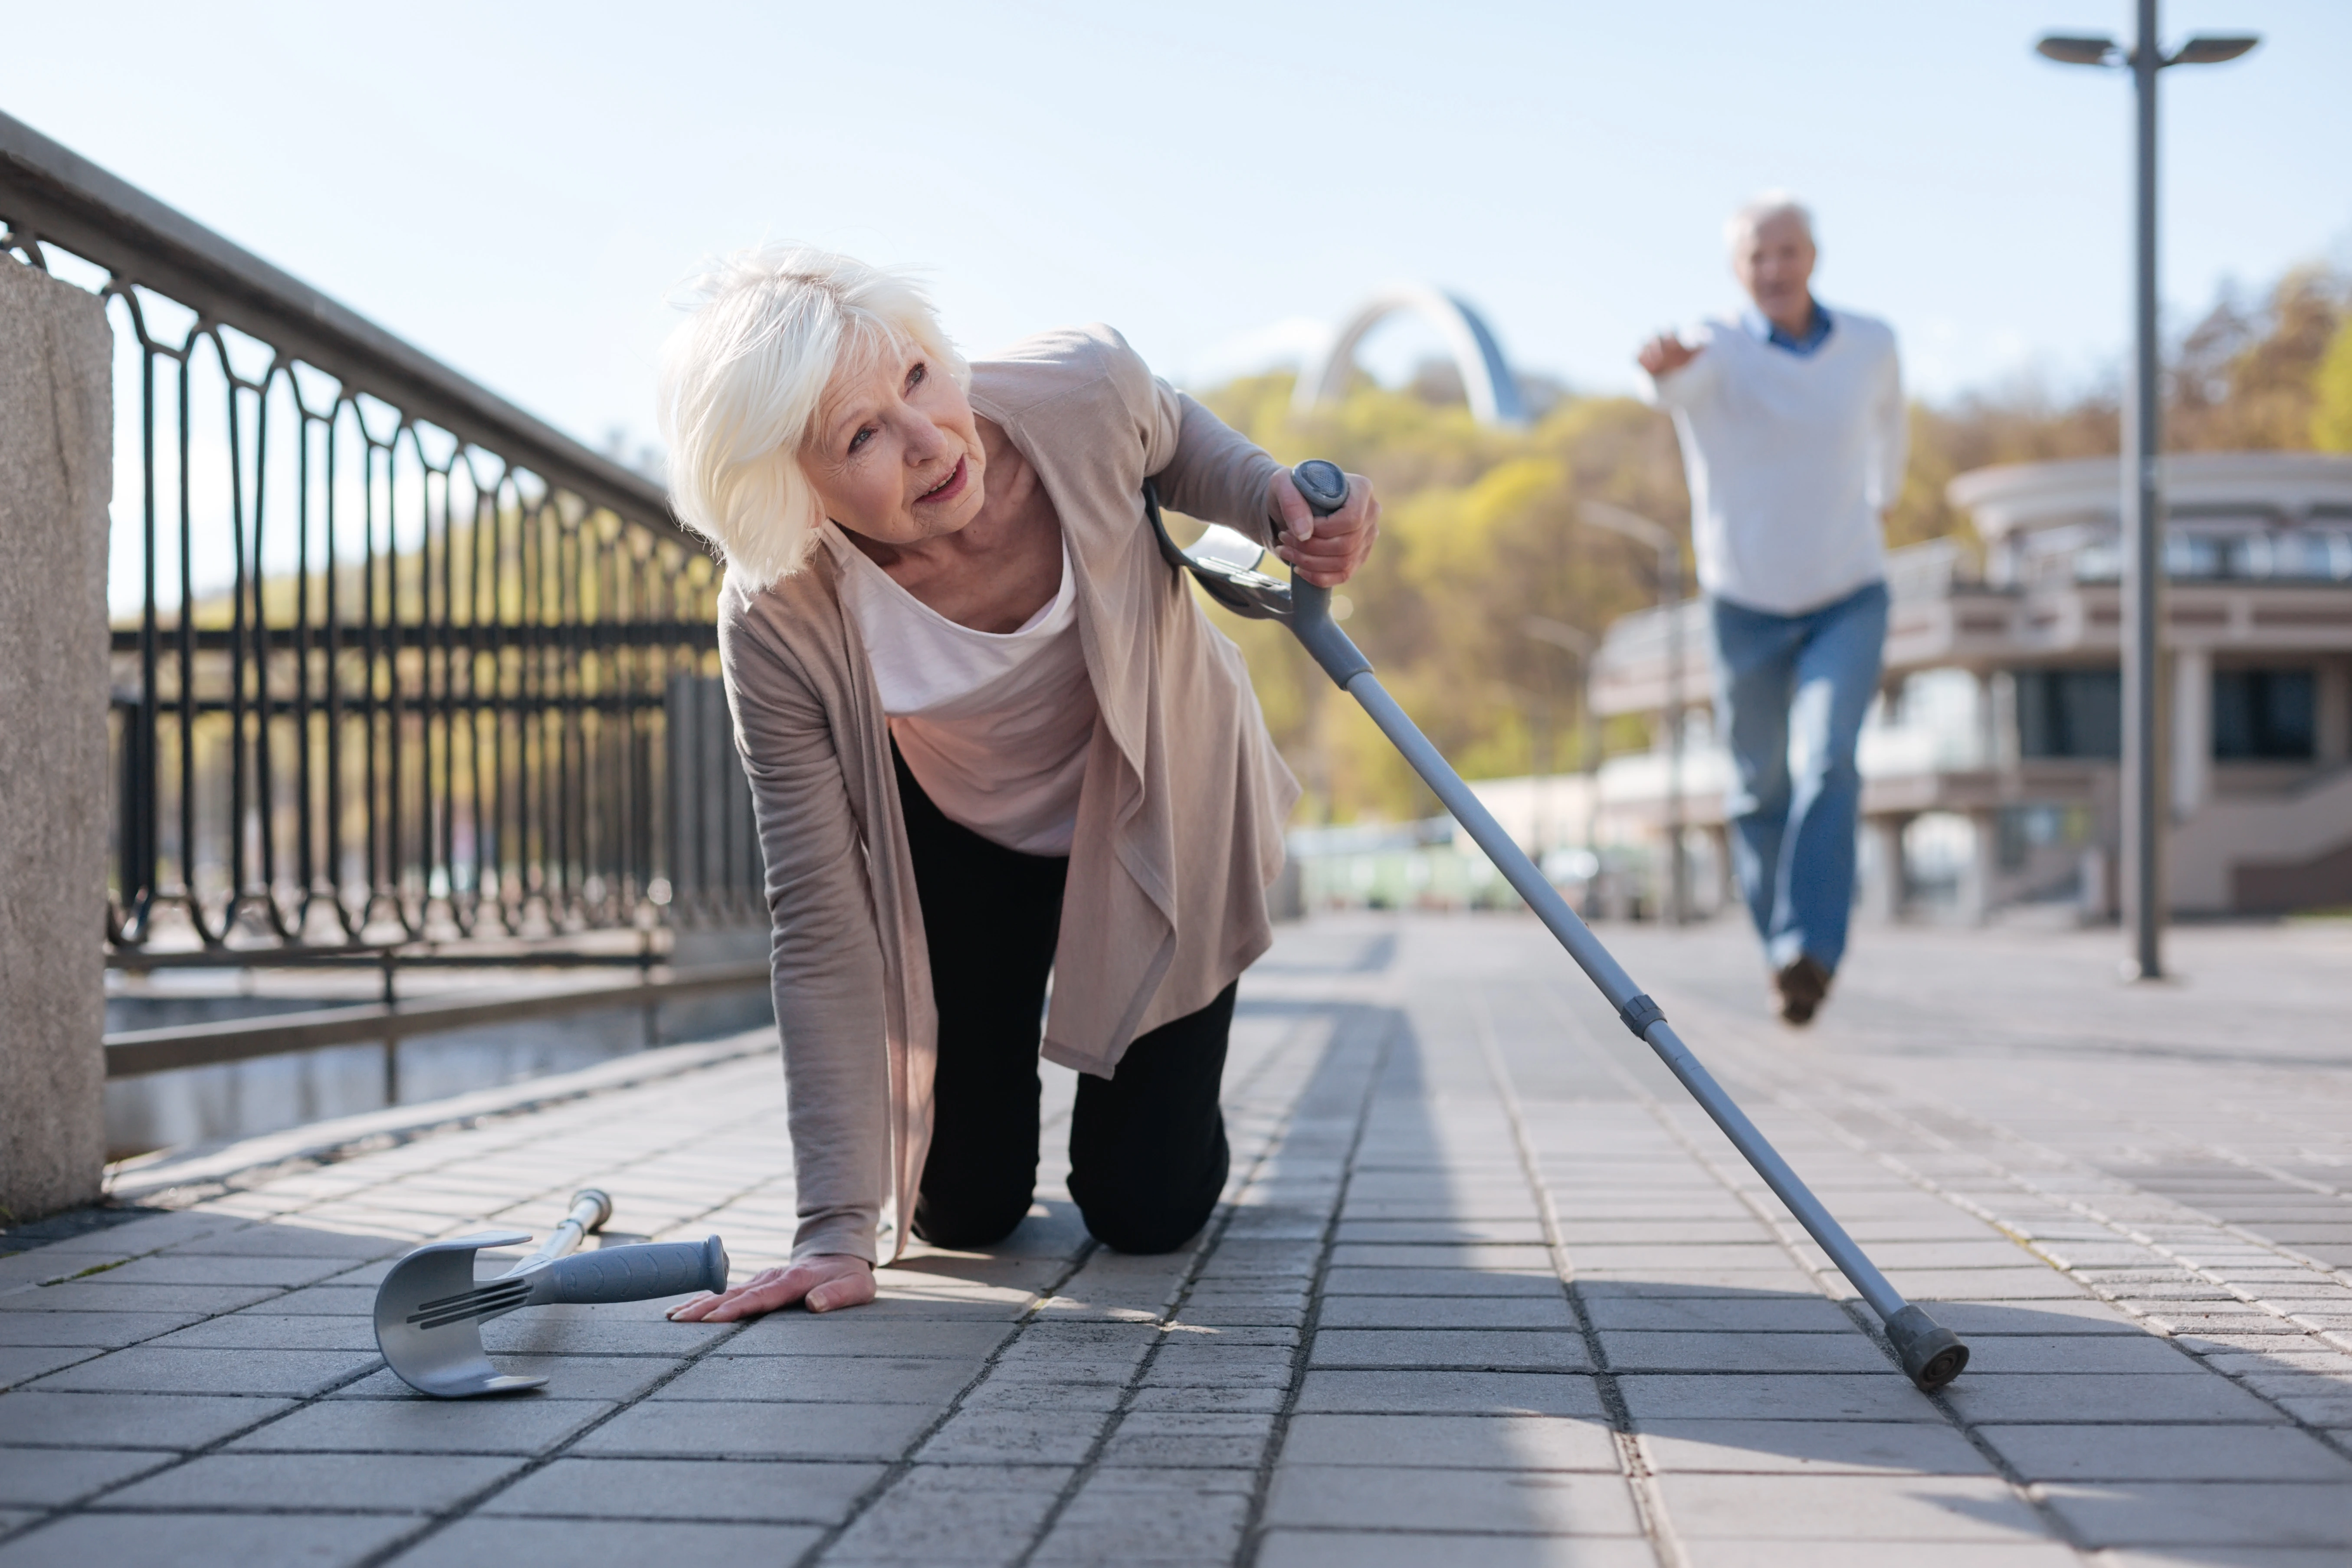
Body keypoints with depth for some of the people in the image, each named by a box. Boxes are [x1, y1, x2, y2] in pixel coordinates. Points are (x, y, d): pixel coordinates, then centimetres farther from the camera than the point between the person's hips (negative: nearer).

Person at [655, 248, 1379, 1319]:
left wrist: (1268, 497, -27)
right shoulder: (779, 627, -33)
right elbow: (822, 928, -27)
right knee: (963, 1211, 7)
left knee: (1147, 1211, 2)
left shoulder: (1081, 389, -33)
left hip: (1160, 809, 1)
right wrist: (838, 1226, -30)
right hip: (959, 837, 0)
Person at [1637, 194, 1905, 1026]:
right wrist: (1664, 364, -64)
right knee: (1761, 791, 11)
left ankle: (1809, 953, -25)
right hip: (1747, 607, -1)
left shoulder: (1870, 345, -2)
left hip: (1848, 603, 1)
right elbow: (1681, 384, -40)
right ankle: (1782, 942, 31)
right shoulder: (1719, 350, -14)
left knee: (1827, 767, -21)